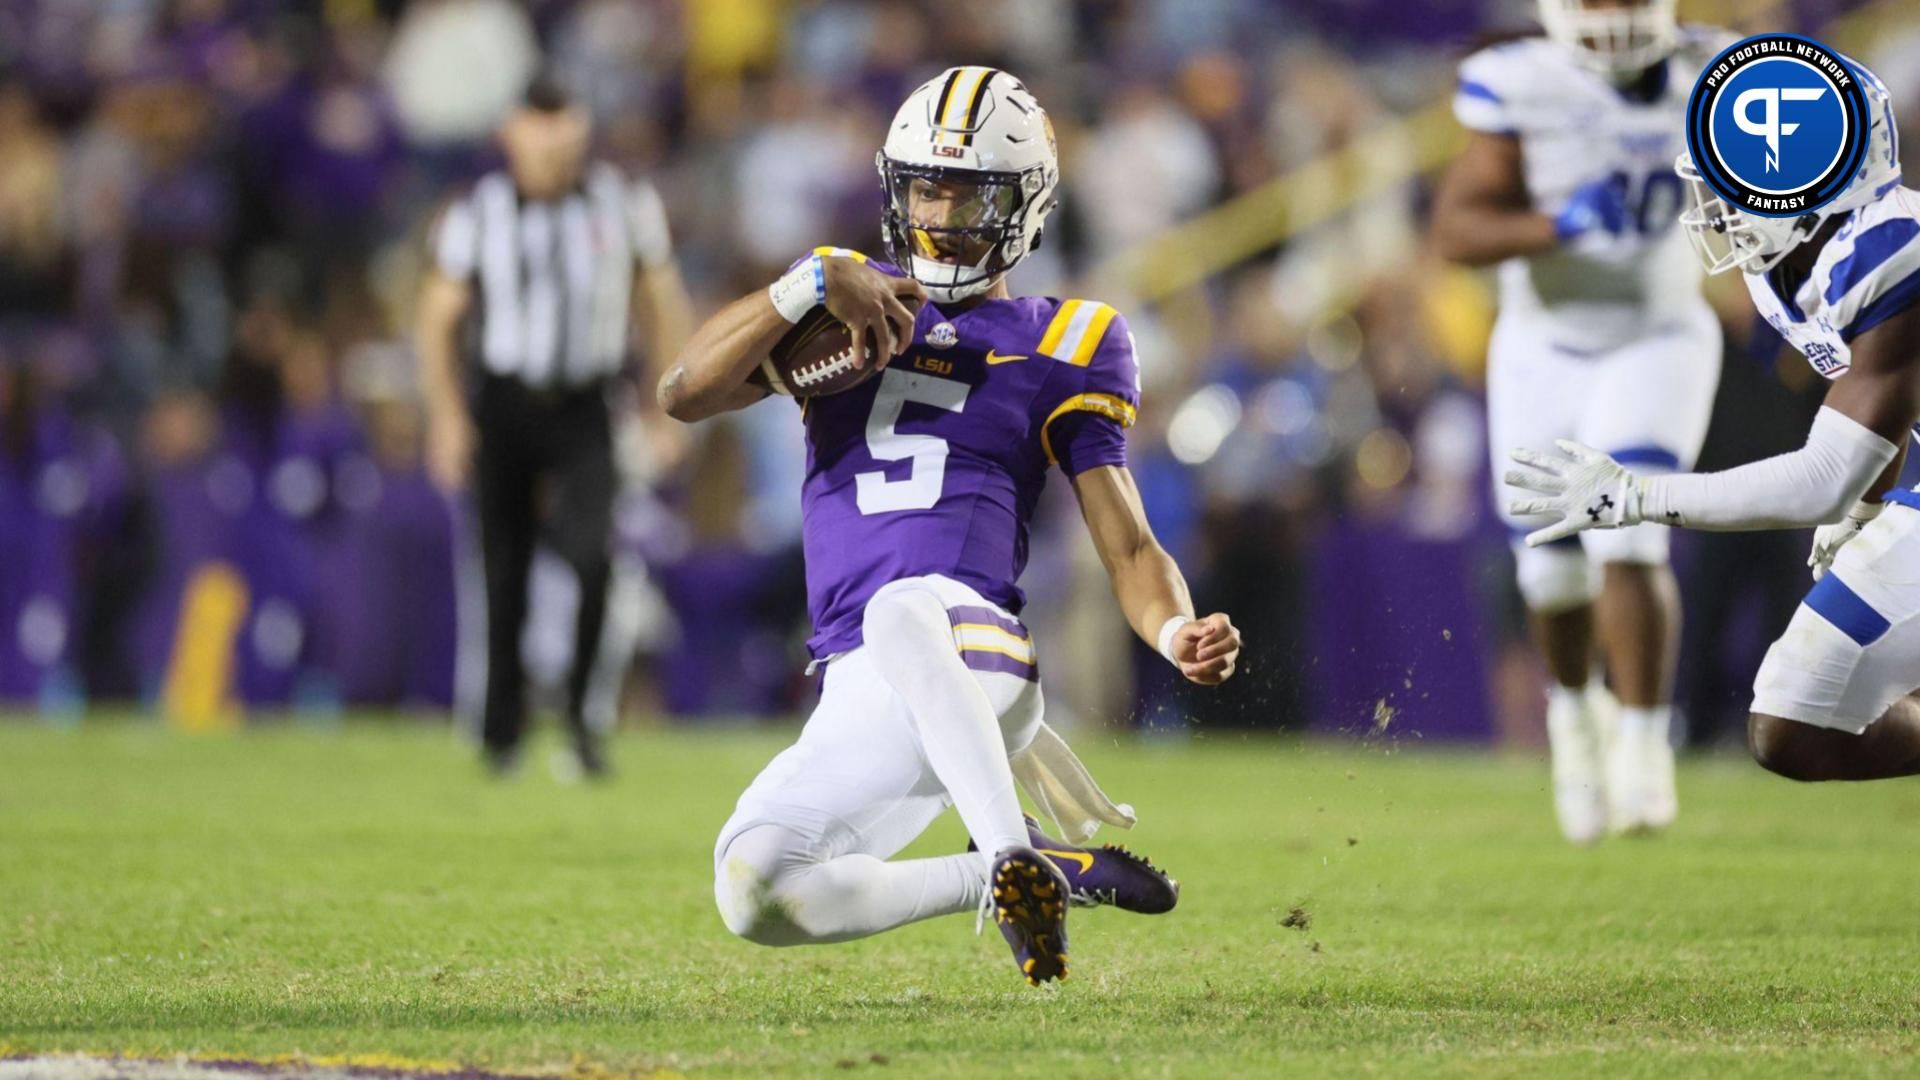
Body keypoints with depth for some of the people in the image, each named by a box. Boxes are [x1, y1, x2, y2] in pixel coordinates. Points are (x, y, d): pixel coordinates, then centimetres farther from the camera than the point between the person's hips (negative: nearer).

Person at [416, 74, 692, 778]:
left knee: (592, 556, -20)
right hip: (503, 408, 1)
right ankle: (503, 731, 19)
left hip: (583, 412, -1)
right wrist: (447, 415, -4)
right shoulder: (478, 214, -3)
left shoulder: (624, 205, -2)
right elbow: (440, 319, 5)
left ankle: (586, 713, -7)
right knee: (504, 574, 4)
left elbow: (663, 303, 8)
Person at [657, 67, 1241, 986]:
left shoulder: (1060, 346, 11)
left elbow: (1128, 549, 7)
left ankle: (1023, 862, -42)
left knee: (901, 612, -40)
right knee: (752, 894, -10)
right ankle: (1009, 879, 3)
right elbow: (684, 393, 2)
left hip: (971, 650, -5)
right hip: (859, 697, 5)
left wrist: (1180, 634, -16)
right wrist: (812, 286, -10)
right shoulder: (846, 301, 17)